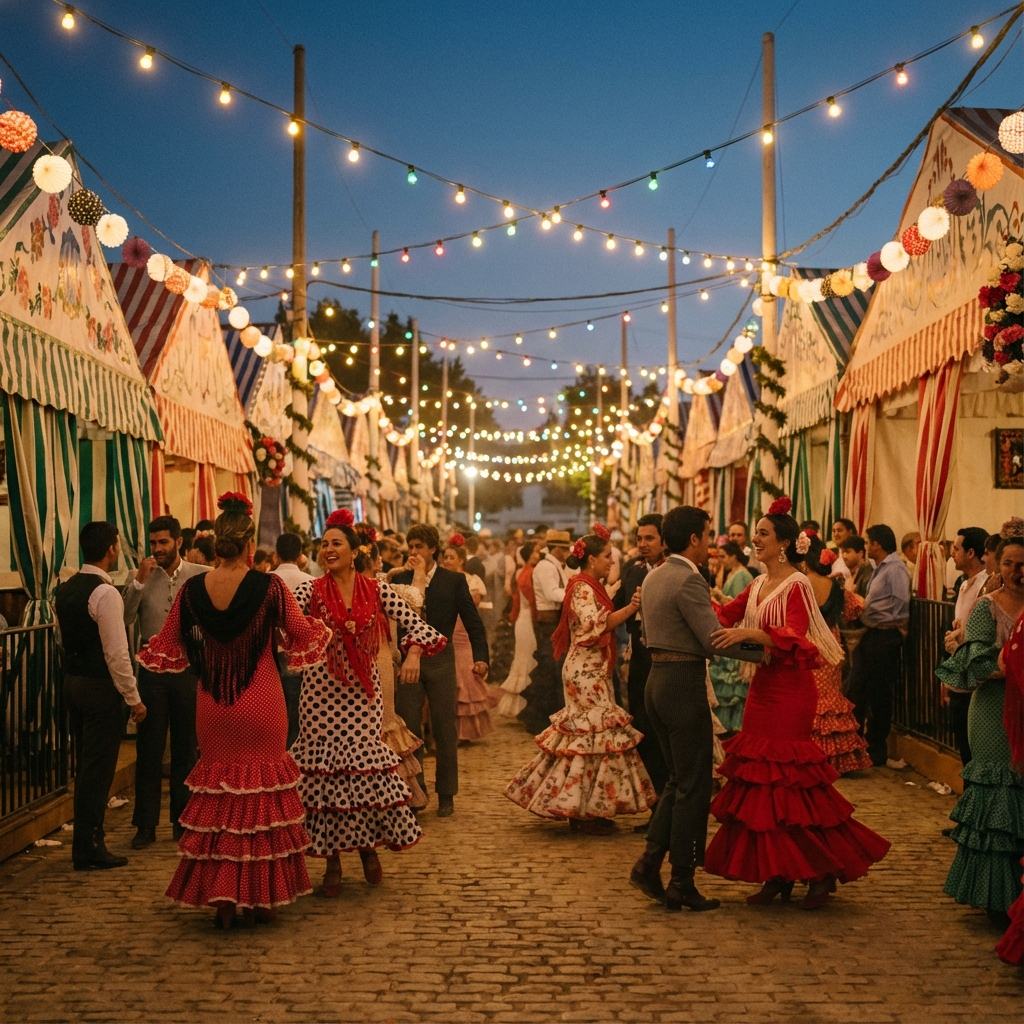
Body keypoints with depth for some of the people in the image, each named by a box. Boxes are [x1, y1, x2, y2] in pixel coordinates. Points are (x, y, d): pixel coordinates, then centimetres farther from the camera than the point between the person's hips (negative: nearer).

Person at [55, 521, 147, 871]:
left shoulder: (65, 590, 9)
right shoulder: (105, 593, -18)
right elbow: (116, 653, -20)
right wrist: (134, 698, -14)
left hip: (73, 681, 9)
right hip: (100, 687, -9)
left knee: (87, 765, 16)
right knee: (98, 768, -1)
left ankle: (87, 842, 24)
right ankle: (88, 849, 4)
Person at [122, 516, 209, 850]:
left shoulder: (202, 576, -3)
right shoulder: (142, 575, 2)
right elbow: (124, 619, -9)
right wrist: (139, 582, -17)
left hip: (189, 666, -1)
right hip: (152, 667, 1)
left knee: (186, 747, 10)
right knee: (148, 747, 4)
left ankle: (182, 819, 22)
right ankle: (146, 823, 12)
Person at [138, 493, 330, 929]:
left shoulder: (191, 590, -5)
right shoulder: (269, 587, -13)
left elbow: (168, 646, 6)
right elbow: (302, 635, -1)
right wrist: (321, 627, 20)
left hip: (213, 707, 3)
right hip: (261, 705, -3)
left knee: (217, 786, 13)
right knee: (263, 788, 9)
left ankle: (221, 897, 13)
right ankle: (260, 898, 14)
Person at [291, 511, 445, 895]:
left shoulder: (377, 590, 0)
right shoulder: (311, 591, -2)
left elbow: (414, 623, -3)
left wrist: (413, 654, -19)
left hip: (364, 691, 1)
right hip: (322, 691, -1)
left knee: (366, 763, 0)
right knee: (326, 766, 0)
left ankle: (369, 844, 22)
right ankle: (333, 862, 10)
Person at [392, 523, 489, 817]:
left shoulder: (454, 581, 0)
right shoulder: (400, 580, 4)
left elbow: (473, 621, -2)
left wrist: (480, 657, -13)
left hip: (441, 661, -1)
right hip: (408, 661, 1)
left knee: (445, 731, 5)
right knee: (409, 728, 3)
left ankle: (446, 795, 14)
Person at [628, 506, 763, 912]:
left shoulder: (653, 577, 13)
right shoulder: (689, 580, -16)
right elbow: (714, 639, -23)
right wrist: (765, 651, -22)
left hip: (657, 679, 9)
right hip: (684, 685, -9)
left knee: (679, 779, 18)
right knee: (693, 786, 0)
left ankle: (649, 862, 10)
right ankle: (682, 883, 4)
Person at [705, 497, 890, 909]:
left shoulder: (796, 585, -12)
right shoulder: (758, 585, 12)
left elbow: (794, 638, -25)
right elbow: (725, 616, 14)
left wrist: (751, 634, -38)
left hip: (790, 690, -8)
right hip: (763, 686, 8)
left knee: (788, 782, -6)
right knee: (760, 781, 7)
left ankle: (823, 873, 7)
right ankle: (777, 875, 13)